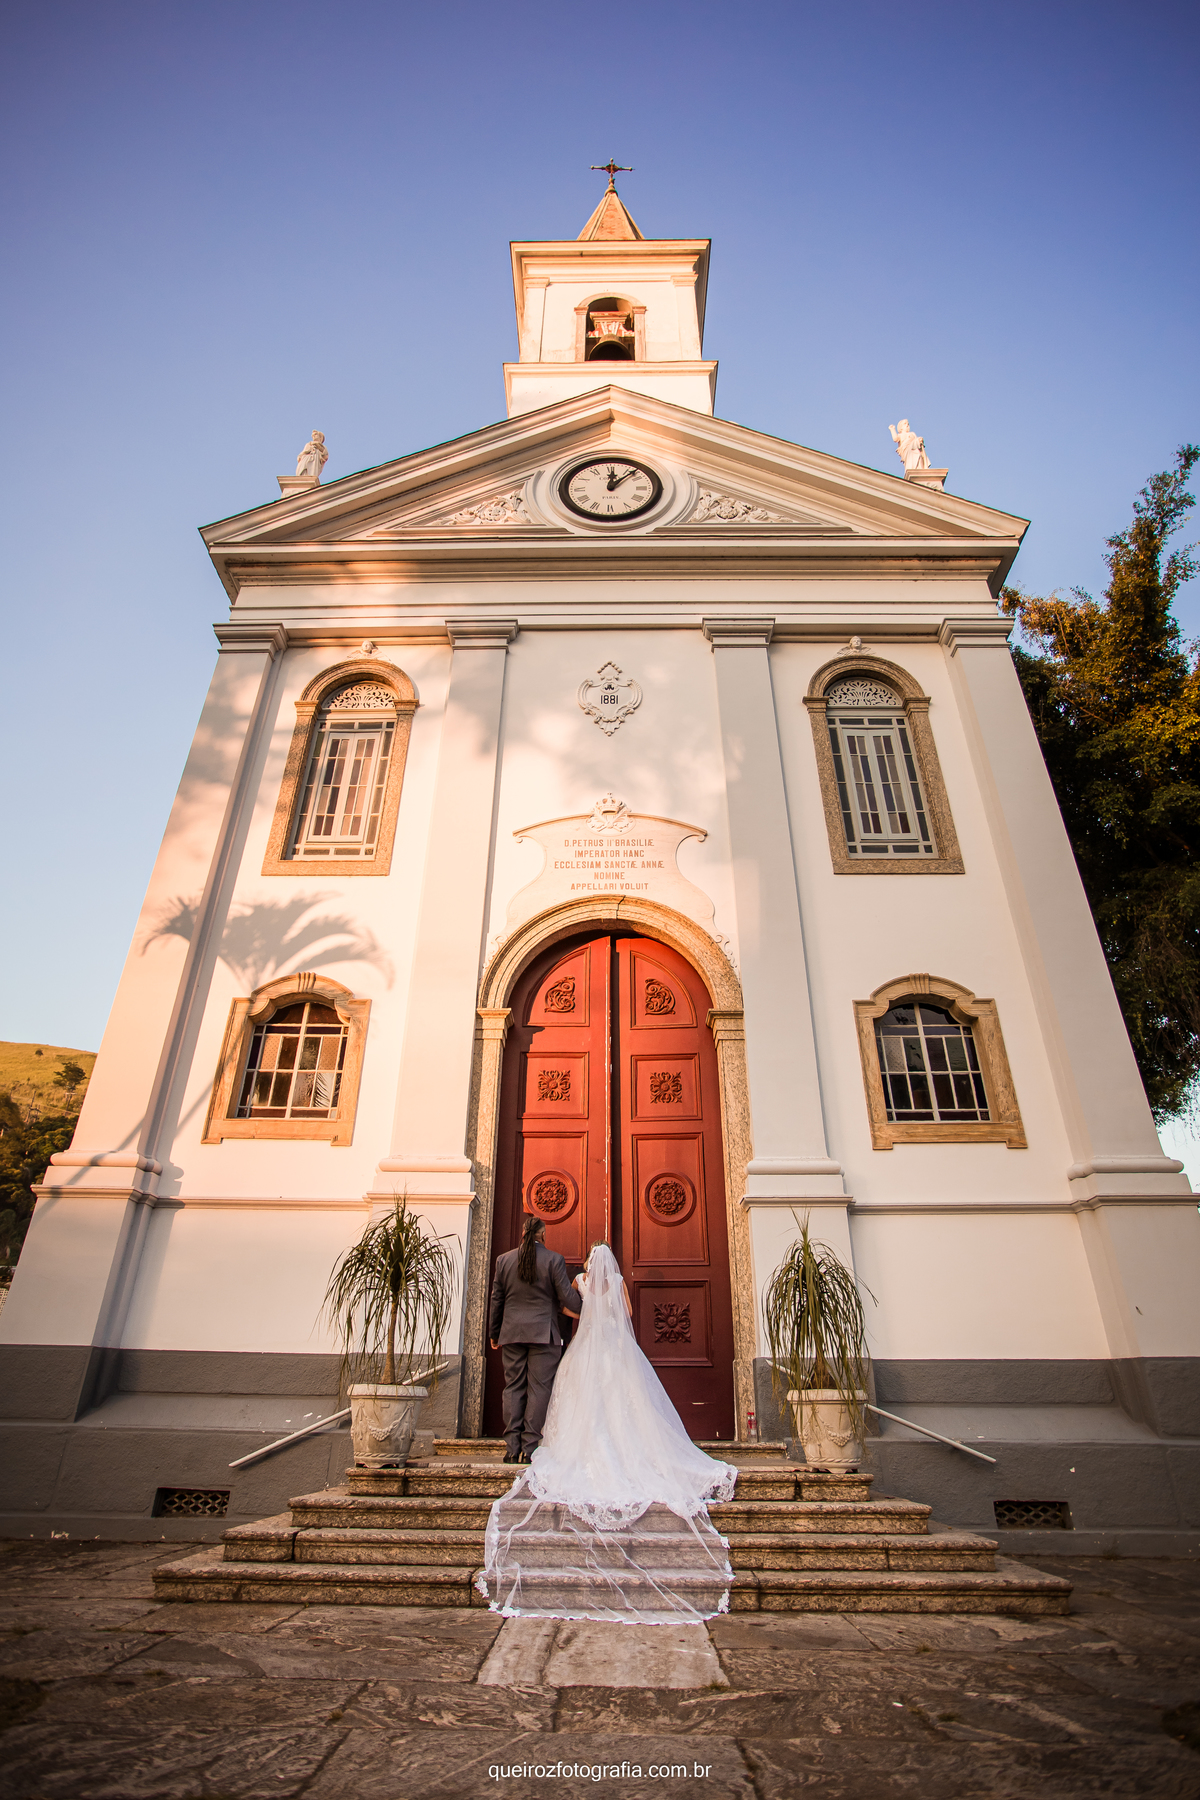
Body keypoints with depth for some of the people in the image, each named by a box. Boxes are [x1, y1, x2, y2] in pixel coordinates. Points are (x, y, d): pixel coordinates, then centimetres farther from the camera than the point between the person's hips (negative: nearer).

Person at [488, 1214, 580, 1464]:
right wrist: (584, 1312, 15)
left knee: (513, 1388, 9)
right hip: (543, 1333, -3)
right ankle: (530, 1448, 1)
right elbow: (567, 1298, -5)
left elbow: (496, 1300, 9)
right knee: (539, 1389, 2)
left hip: (511, 1333, 3)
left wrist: (493, 1333, 18)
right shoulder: (554, 1259, -6)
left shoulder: (504, 1259, 4)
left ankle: (513, 1448, 9)